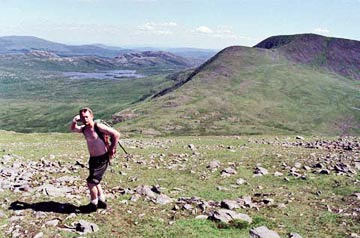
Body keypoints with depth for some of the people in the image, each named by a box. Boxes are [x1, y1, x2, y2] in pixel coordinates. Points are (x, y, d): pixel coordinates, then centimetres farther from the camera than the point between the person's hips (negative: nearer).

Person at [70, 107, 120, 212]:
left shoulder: (98, 127, -18)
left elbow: (116, 134, -20)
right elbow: (73, 129, 22)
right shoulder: (83, 129, 4)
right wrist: (74, 121, 1)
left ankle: (93, 204, 12)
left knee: (91, 182, -5)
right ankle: (102, 201, 37)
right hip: (93, 159, 9)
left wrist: (112, 149, -13)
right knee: (95, 181, 21)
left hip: (102, 159, -9)